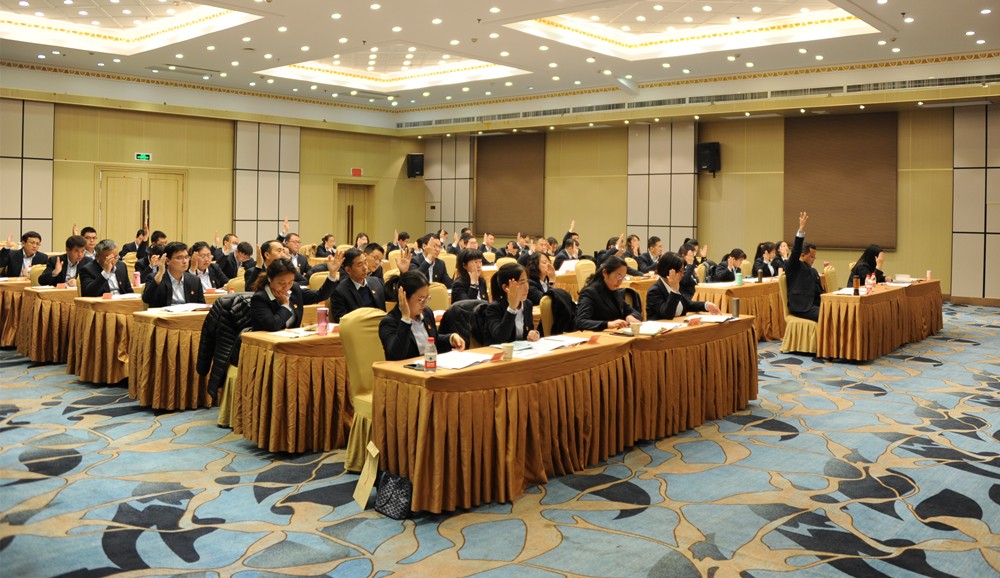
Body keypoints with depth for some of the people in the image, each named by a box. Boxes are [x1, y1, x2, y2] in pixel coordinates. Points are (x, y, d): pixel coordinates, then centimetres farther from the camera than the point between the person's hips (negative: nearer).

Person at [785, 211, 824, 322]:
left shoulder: (813, 271, 26)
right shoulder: (793, 267, 3)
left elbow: (820, 292, 24)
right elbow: (796, 251, -15)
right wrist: (801, 229, -26)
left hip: (814, 304, 8)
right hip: (801, 306, -8)